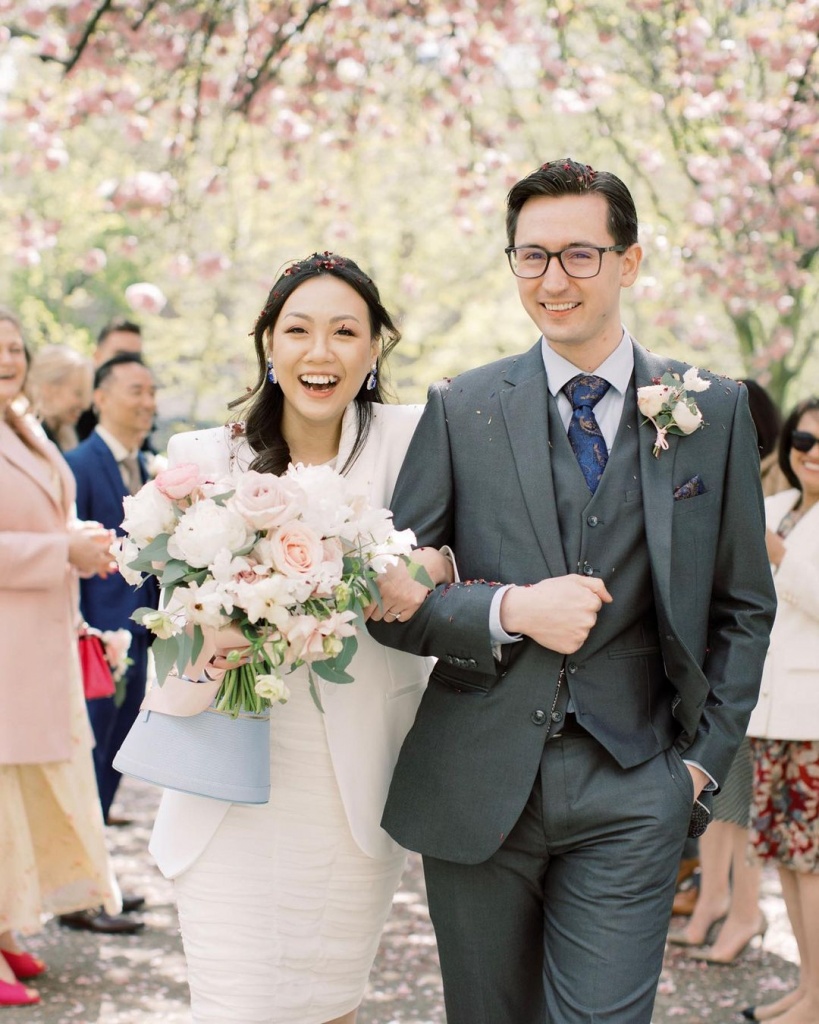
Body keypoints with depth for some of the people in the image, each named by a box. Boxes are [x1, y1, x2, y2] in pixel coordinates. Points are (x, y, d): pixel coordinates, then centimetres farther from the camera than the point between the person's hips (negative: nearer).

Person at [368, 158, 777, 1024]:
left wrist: (704, 758, 2)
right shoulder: (460, 410, 2)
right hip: (477, 785, 1)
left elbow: (744, 607, 10)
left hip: (631, 794, -1)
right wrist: (507, 611, -16)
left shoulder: (714, 410, 4)